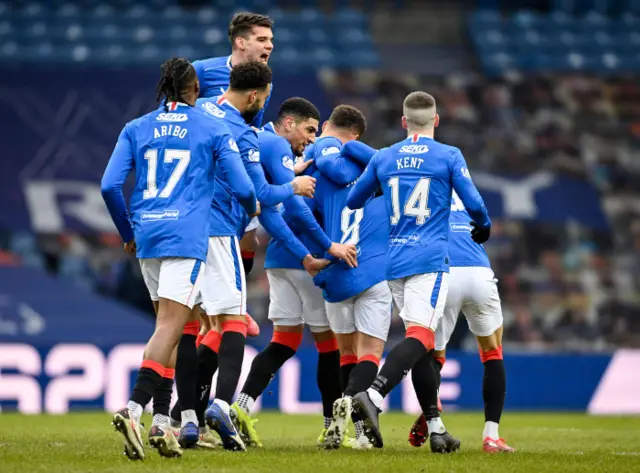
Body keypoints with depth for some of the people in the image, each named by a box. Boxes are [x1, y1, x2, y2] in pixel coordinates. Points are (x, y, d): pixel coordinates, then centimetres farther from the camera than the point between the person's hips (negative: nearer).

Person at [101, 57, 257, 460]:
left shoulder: (136, 129, 12)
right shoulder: (214, 130, 4)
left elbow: (110, 187, 5)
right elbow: (243, 188, 2)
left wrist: (128, 233, 18)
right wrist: (252, 209, 26)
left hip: (147, 234, 5)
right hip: (187, 237, -5)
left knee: (169, 328, 15)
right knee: (169, 329, -10)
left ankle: (161, 422, 10)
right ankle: (134, 410, -27)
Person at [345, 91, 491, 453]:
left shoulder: (383, 158, 11)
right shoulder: (449, 156, 0)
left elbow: (352, 201, 20)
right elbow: (474, 205, -2)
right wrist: (484, 227, 19)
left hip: (394, 261, 5)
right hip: (430, 260, -5)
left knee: (421, 342, 11)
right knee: (420, 337, -14)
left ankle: (435, 426, 12)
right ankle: (373, 396, -37)